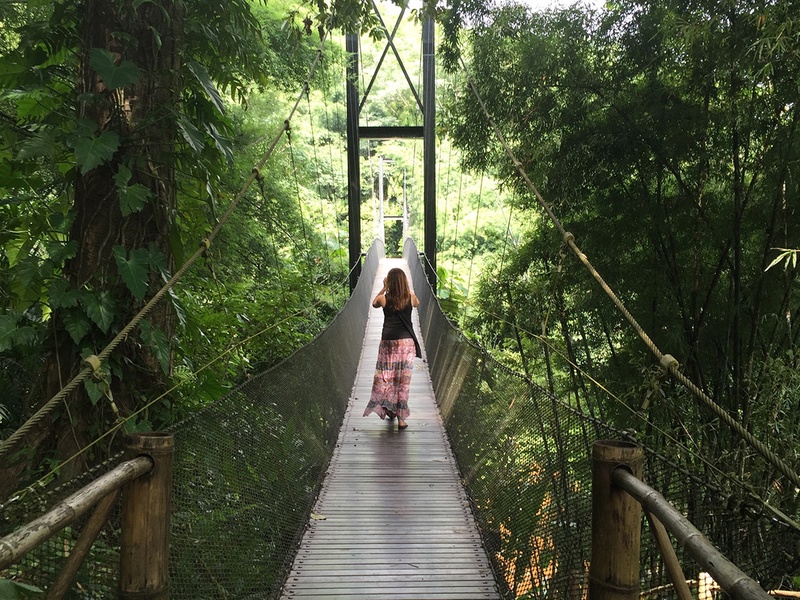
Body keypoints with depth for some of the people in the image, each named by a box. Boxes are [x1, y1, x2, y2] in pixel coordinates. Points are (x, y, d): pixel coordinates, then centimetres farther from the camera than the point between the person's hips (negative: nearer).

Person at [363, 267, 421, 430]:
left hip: (388, 342, 0)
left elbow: (374, 304, 19)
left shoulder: (384, 299, -6)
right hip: (407, 342, 0)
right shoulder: (410, 298, -4)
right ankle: (401, 418, 4)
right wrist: (407, 288, 18)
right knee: (403, 381, 3)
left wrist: (383, 288, 17)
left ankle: (387, 407, 19)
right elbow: (417, 303, 21)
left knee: (385, 376, 18)